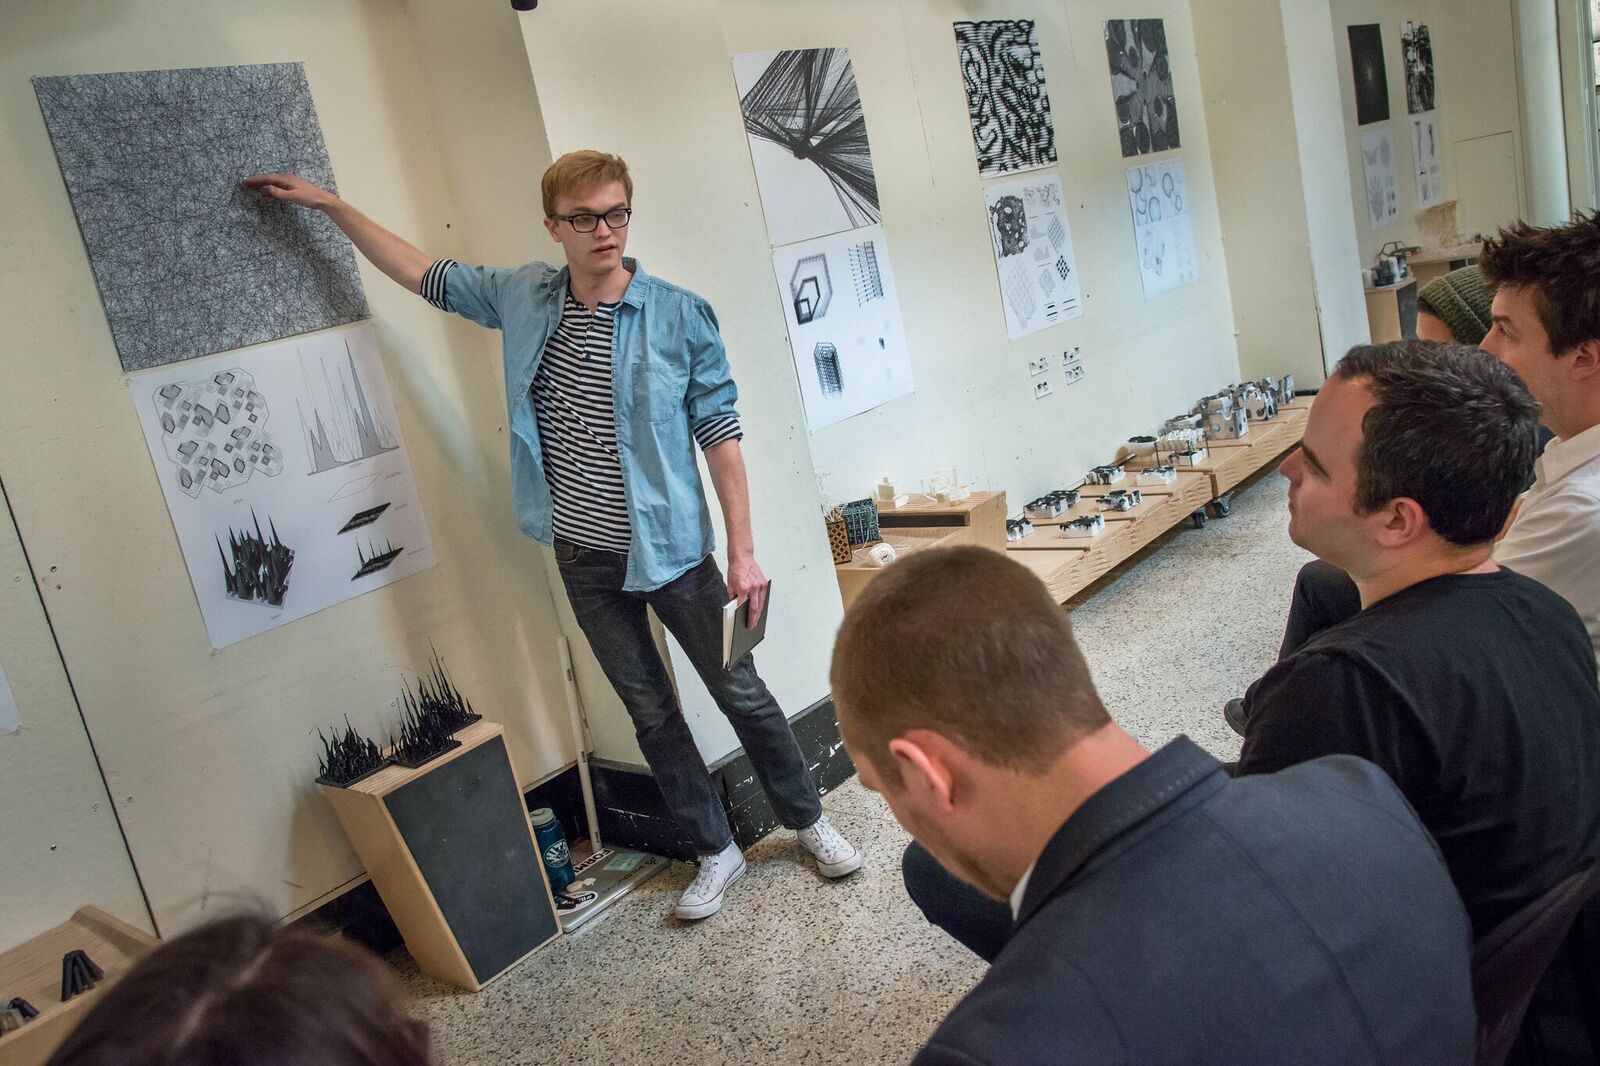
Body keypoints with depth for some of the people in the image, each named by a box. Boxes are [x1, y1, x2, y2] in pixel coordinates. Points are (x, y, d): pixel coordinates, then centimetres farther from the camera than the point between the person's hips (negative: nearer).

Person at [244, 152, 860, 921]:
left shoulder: (678, 315, -11)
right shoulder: (522, 298, 1)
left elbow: (718, 432, -10)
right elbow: (422, 274, 14)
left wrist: (743, 551, -12)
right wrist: (328, 203, 15)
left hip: (669, 548, -3)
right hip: (582, 557, 4)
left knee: (740, 692, 8)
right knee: (650, 712, 13)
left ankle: (808, 821, 31)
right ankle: (715, 852, 30)